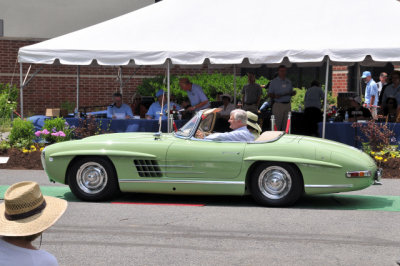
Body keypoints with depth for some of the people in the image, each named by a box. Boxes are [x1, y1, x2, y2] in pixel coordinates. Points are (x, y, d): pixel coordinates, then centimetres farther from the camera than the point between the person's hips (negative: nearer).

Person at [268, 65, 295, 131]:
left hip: (287, 105, 4)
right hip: (278, 105, -4)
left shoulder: (288, 82, 16)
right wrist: (275, 96, -20)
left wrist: (293, 93, -1)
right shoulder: (274, 82, 3)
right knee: (277, 125, -8)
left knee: (286, 125, 4)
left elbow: (291, 92, 23)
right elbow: (269, 94, 1)